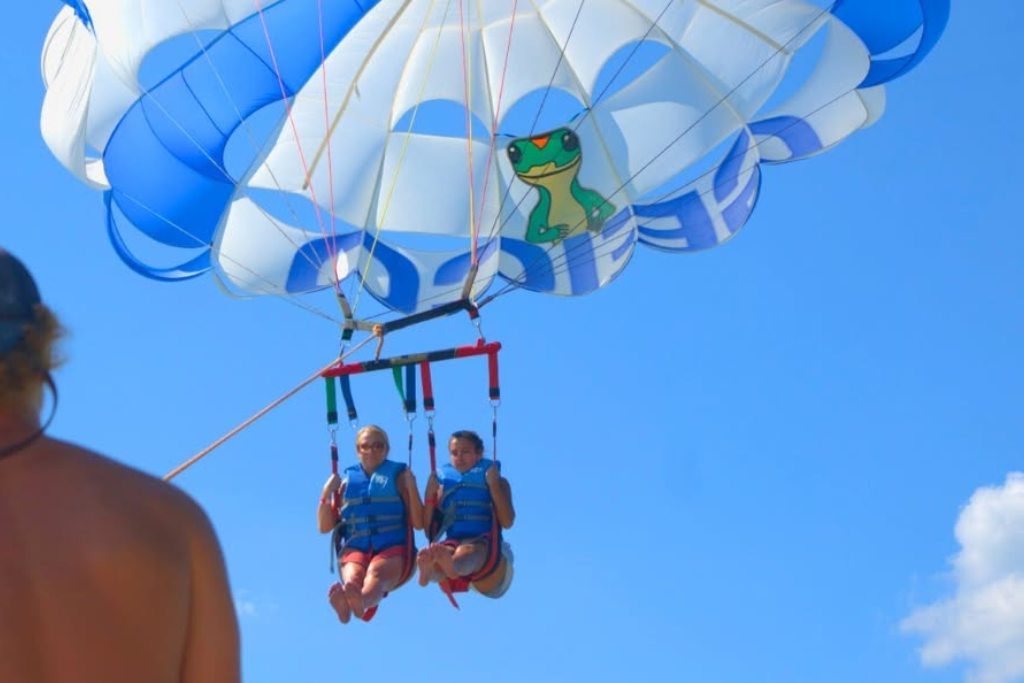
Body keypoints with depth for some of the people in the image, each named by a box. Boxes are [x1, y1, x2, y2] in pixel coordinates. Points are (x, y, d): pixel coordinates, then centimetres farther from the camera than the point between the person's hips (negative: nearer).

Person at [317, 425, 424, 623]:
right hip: (355, 549, 2)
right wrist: (326, 494, 4)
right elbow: (324, 527, 18)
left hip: (393, 549, -2)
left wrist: (411, 488, -6)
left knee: (376, 573, -37)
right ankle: (345, 601, -69)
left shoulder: (398, 476, 15)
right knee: (353, 577, -35)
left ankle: (361, 601, -71)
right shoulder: (346, 481, 19)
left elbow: (418, 523, 6)